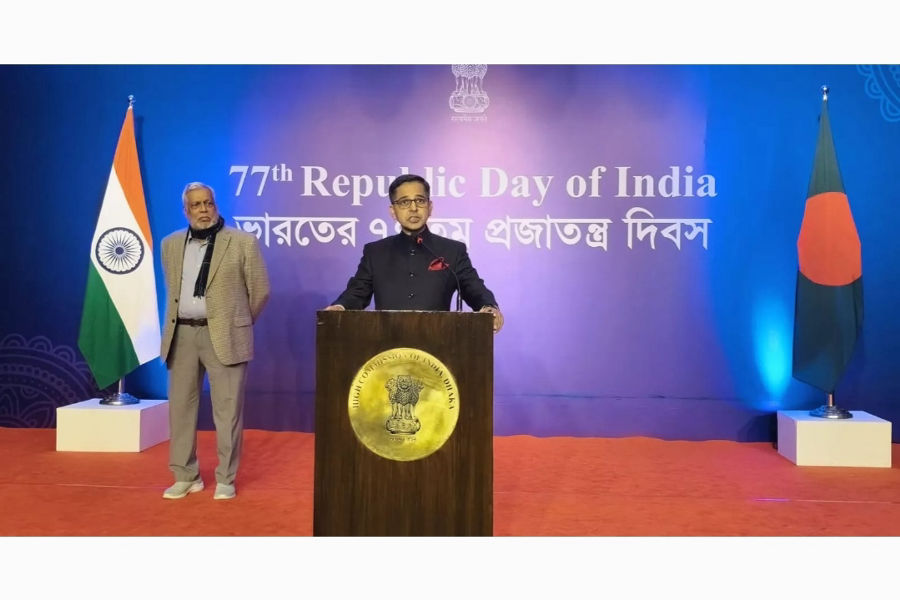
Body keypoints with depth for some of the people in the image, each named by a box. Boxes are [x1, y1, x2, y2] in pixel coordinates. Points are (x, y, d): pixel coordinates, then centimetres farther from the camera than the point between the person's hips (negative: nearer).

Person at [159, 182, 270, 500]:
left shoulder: (242, 242, -5)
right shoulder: (171, 244, 10)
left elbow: (260, 290, 1)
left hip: (223, 335, -4)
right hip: (182, 335, 5)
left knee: (227, 409, 0)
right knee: (180, 406, 9)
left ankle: (225, 479, 12)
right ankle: (186, 476, 22)